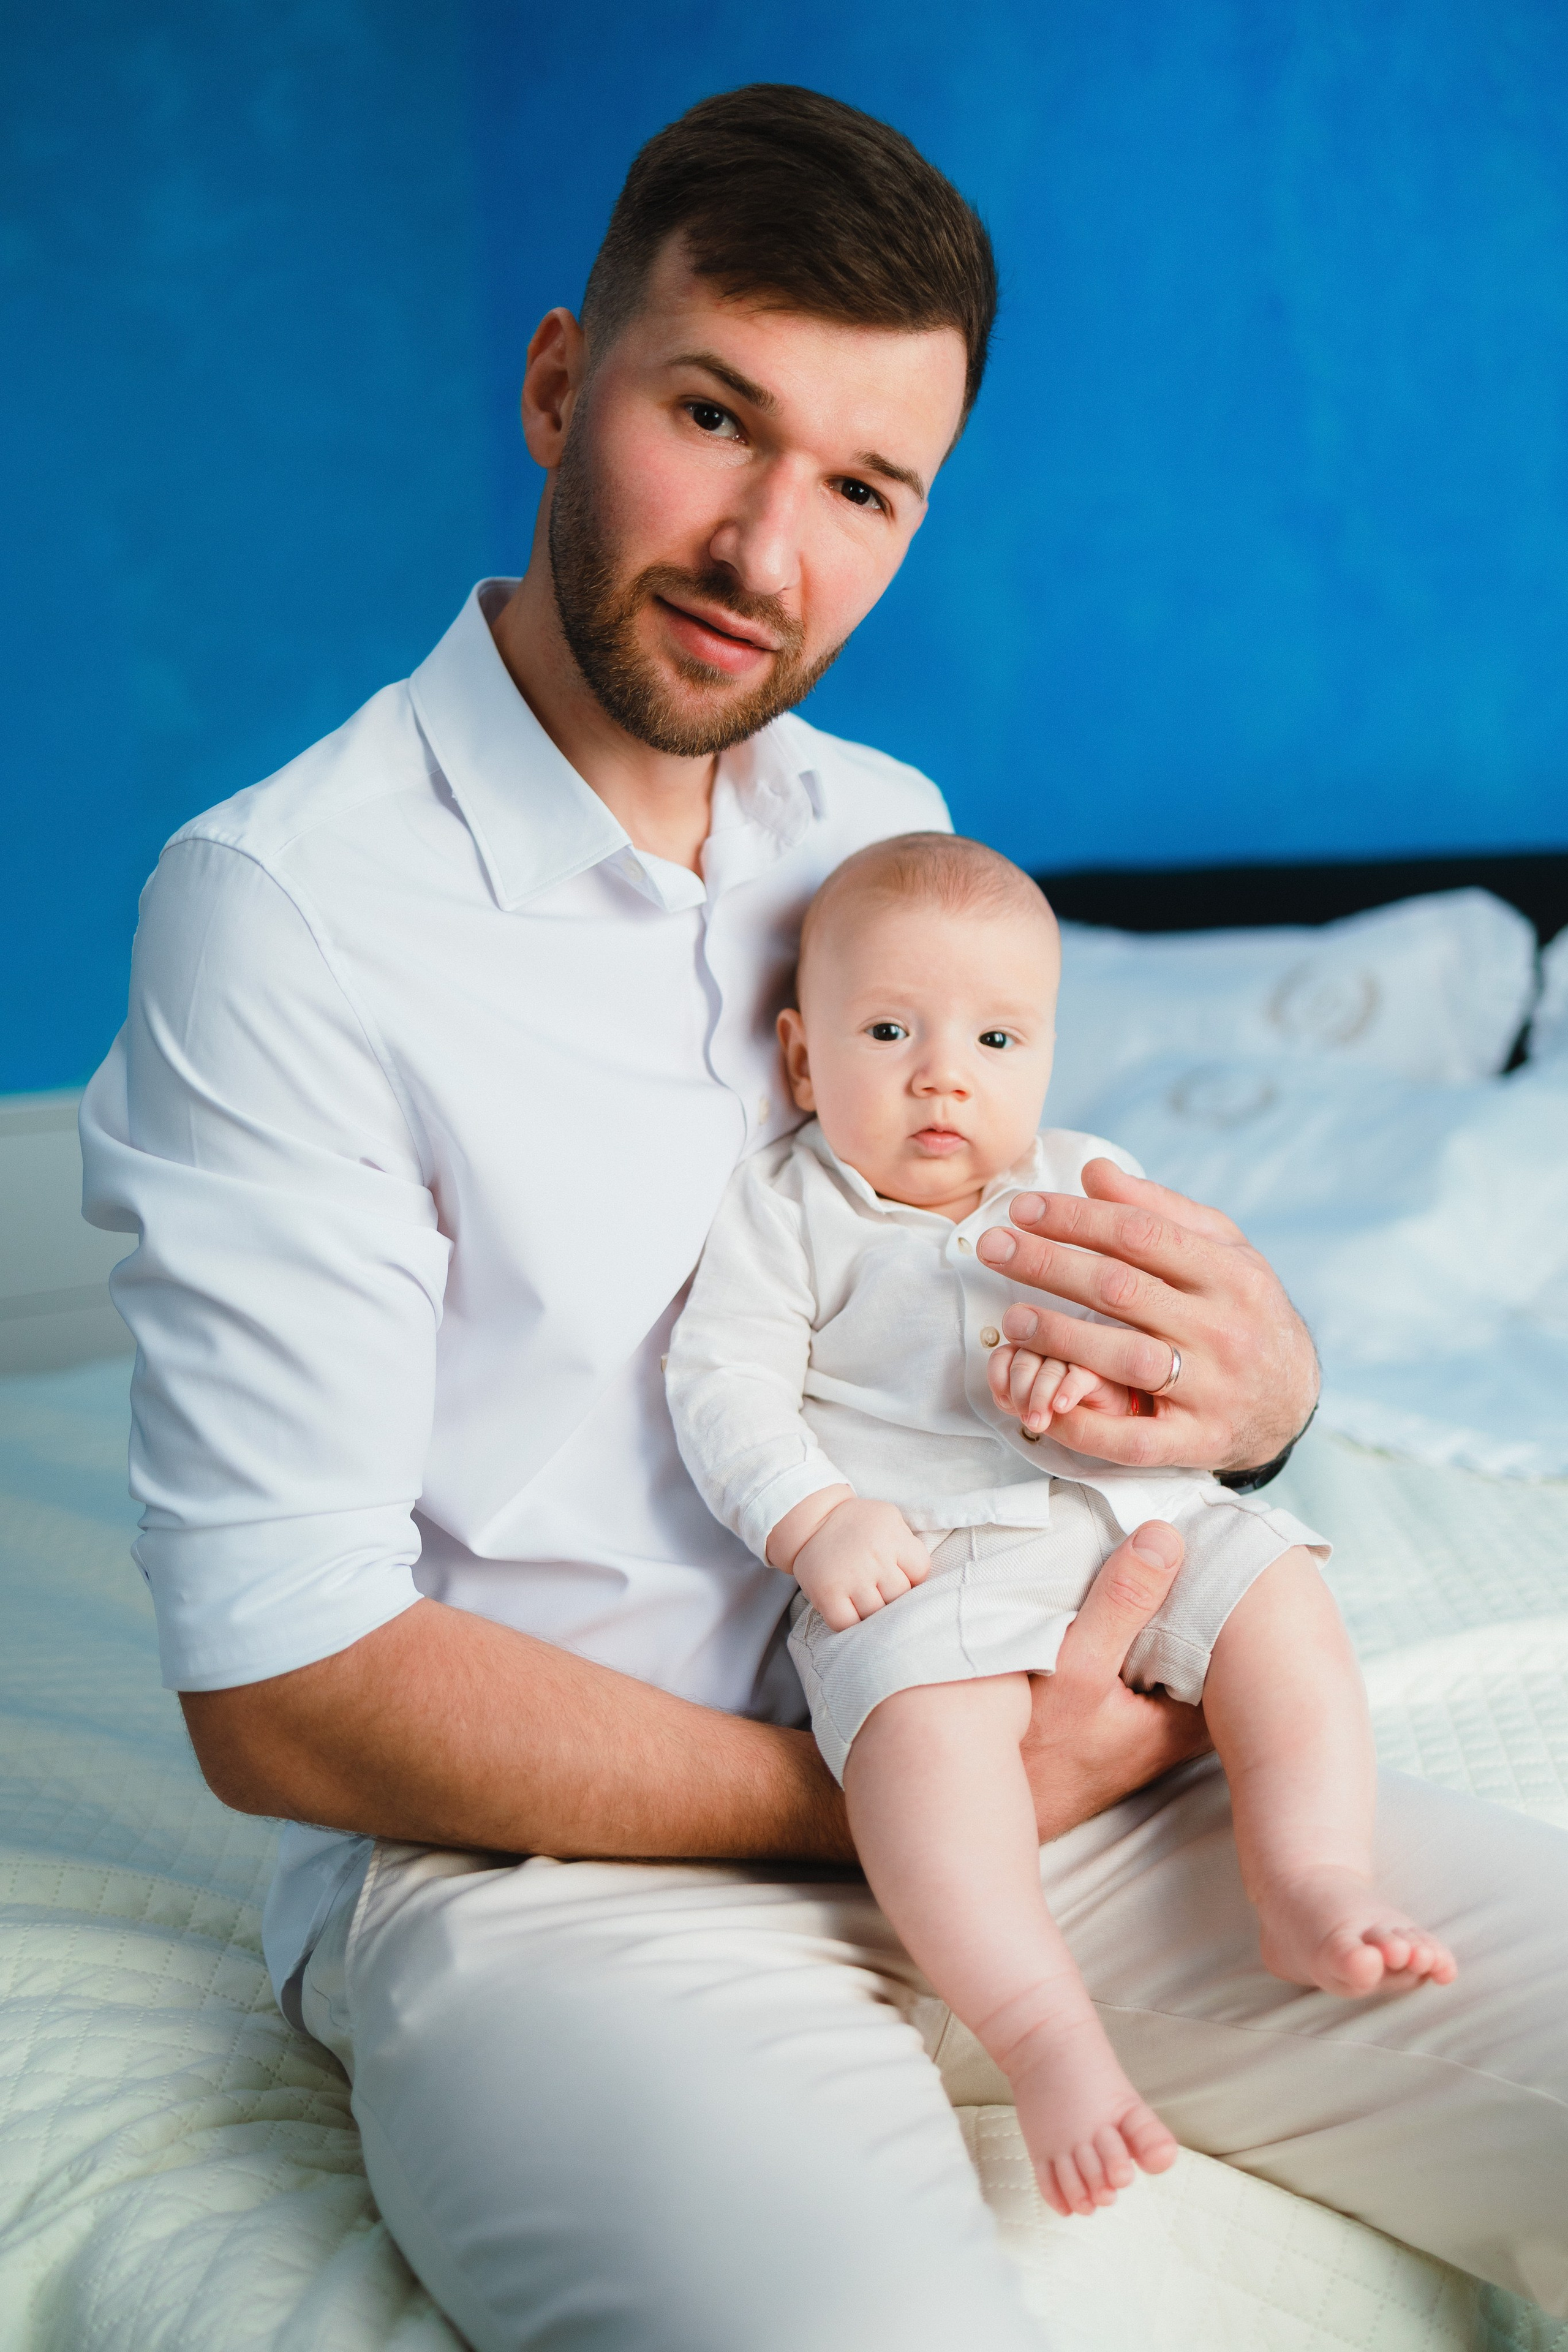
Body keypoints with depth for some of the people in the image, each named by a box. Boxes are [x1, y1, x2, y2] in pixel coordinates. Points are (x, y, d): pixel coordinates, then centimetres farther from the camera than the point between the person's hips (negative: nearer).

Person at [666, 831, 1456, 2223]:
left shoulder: (1088, 1187, 15)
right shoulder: (784, 1208, 6)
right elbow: (726, 1379, -4)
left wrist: (1109, 1367, -15)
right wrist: (812, 1519, -19)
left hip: (1142, 1518, 5)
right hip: (923, 1557, -4)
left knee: (1280, 1605, -15)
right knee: (924, 1723, -31)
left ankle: (1313, 1892, -13)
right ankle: (1042, 2027, -32)